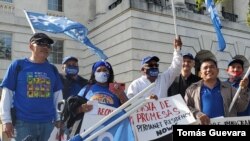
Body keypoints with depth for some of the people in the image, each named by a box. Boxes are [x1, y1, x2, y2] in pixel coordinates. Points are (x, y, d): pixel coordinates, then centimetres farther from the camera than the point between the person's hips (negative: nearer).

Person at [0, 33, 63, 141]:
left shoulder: (52, 69, 11)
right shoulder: (18, 65, 1)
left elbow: (58, 96, 14)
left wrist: (59, 119, 10)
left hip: (48, 123, 4)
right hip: (23, 123, -3)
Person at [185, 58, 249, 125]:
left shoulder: (228, 88, 16)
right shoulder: (193, 89, 13)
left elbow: (240, 107, 12)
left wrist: (242, 89, 0)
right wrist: (197, 114, -11)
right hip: (203, 123, -1)